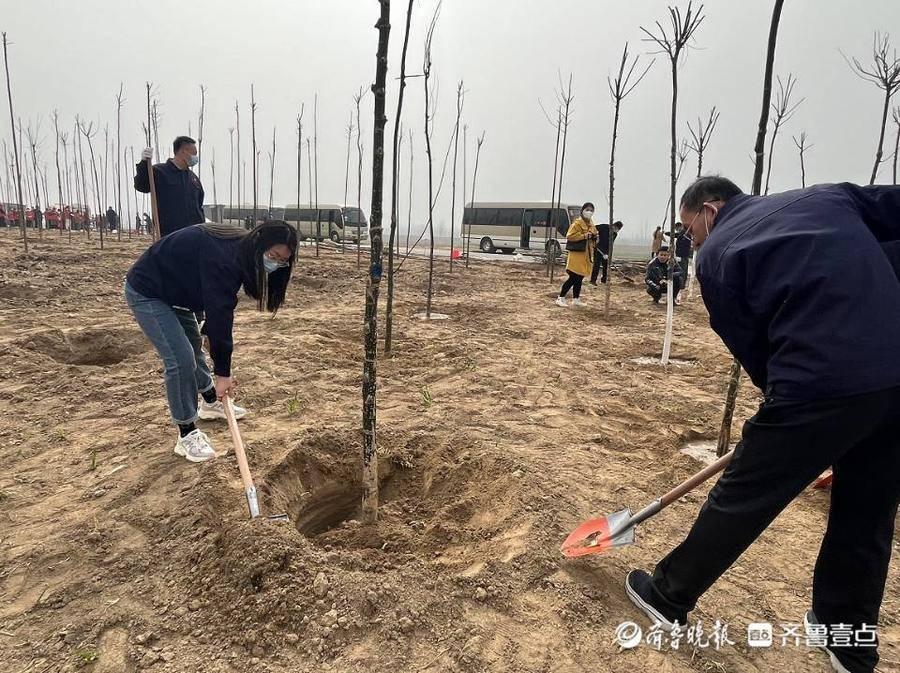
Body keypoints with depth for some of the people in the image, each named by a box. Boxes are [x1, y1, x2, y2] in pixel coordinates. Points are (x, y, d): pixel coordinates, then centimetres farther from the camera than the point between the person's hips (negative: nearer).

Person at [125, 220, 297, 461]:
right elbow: (219, 314, -34)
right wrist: (222, 372, -29)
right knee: (180, 359, -15)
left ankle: (210, 403, 43)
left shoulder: (239, 250, -5)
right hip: (146, 291, -10)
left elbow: (220, 309, 3)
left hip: (171, 290, 10)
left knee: (194, 346, 22)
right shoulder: (223, 255, -34)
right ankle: (186, 435, -1)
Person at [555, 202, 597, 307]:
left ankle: (576, 299, 18)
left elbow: (592, 240, 27)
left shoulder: (591, 225, 17)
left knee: (579, 278, 11)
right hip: (577, 254, -8)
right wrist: (584, 236, -21)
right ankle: (560, 298, -4)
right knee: (573, 278, -10)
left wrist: (594, 237, 3)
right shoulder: (577, 223, -9)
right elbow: (569, 236, -18)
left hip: (586, 255, 8)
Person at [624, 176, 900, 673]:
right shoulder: (826, 196, 18)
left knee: (741, 499, 10)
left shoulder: (715, 255, 4)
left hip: (825, 385, -6)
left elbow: (751, 348, 3)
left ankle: (668, 596, 29)